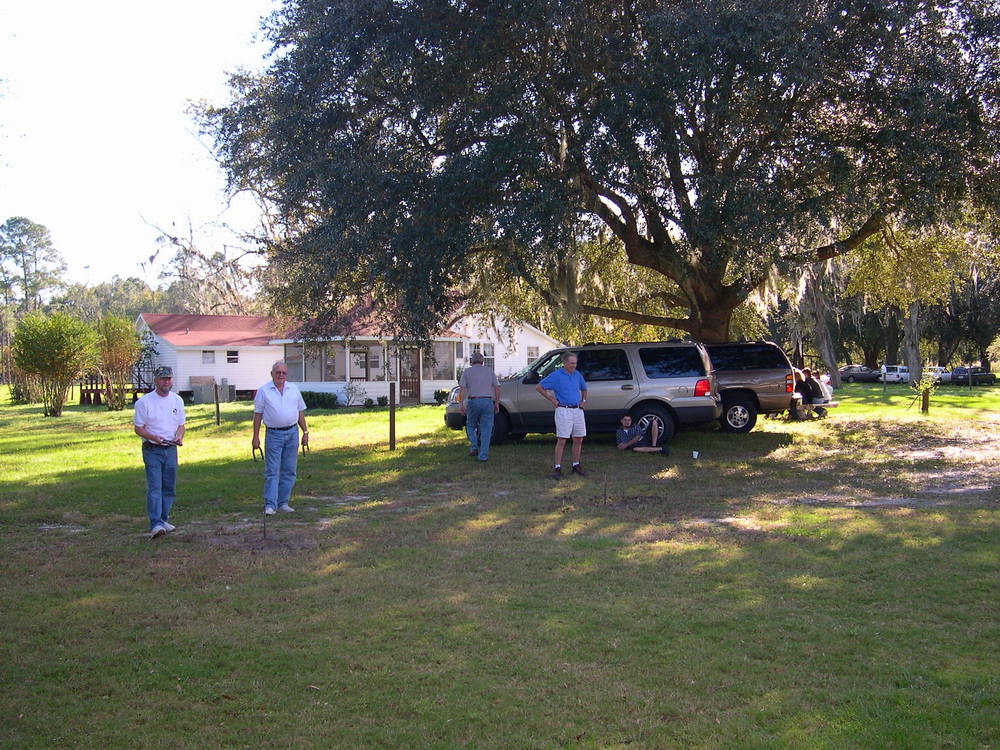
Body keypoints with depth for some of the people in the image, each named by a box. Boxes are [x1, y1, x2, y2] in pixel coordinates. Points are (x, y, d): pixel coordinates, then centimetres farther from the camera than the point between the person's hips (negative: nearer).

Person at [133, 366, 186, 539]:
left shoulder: (177, 400, 9)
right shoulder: (144, 402, -5)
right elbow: (138, 427, -4)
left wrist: (179, 436, -7)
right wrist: (153, 437, -22)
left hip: (171, 449, 5)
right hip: (152, 450, -5)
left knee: (169, 488, 9)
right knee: (154, 488, -13)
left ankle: (163, 520, 21)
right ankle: (155, 524, -20)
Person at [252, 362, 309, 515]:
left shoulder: (294, 389, 11)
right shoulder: (263, 390, 1)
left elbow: (300, 412, 15)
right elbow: (258, 414, 1)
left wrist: (305, 432, 10)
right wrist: (256, 436, -3)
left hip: (292, 433, 4)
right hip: (273, 434, -4)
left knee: (289, 471, 6)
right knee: (272, 471, -6)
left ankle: (283, 503, 13)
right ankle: (269, 505, -6)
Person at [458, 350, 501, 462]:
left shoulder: (467, 371, 7)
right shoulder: (489, 371, 13)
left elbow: (462, 389, -2)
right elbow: (496, 388, 9)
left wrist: (460, 403, -1)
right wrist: (497, 403, 15)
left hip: (473, 401, -1)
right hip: (488, 401, 1)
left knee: (471, 425, 20)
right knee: (486, 429, 3)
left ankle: (474, 447, 7)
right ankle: (483, 455, -1)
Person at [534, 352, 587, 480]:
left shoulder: (577, 375, 11)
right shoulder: (556, 375, -6)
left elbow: (584, 388, 31)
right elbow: (539, 387, -4)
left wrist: (583, 400, 16)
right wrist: (552, 399, -6)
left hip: (577, 410, 6)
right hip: (563, 411, -6)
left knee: (578, 440, 9)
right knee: (562, 441, -7)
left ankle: (576, 466, 21)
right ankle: (558, 468, -3)